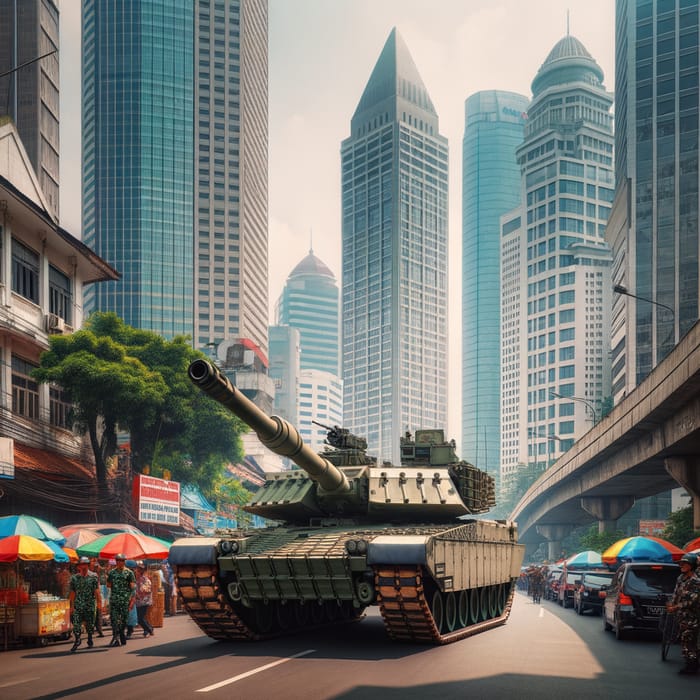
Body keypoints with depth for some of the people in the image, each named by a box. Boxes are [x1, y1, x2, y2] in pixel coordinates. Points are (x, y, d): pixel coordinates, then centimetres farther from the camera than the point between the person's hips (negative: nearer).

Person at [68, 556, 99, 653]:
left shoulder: (93, 577, 1)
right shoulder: (74, 578, 5)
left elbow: (96, 591, -1)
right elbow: (72, 593, 8)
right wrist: (72, 606, 7)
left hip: (90, 605, -1)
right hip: (78, 606, 1)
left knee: (90, 624, 8)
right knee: (76, 624, -10)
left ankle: (90, 639, 28)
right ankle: (77, 641, -1)